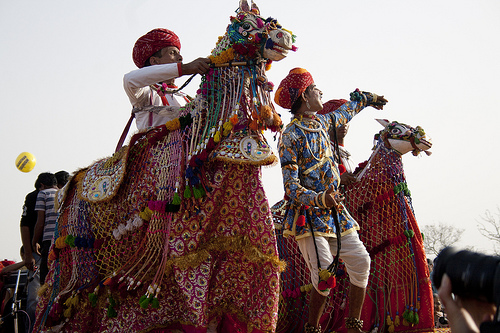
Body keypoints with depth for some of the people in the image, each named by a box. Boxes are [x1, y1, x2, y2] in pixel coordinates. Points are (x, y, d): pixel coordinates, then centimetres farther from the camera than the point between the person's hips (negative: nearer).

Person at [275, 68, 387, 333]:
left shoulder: (321, 122, 12)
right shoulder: (291, 136, -11)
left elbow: (343, 114, 38)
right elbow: (291, 186, -17)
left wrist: (366, 99, 54)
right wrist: (318, 199, -36)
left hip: (335, 210, 8)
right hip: (308, 214, -8)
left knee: (360, 260, -2)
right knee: (325, 275, -19)